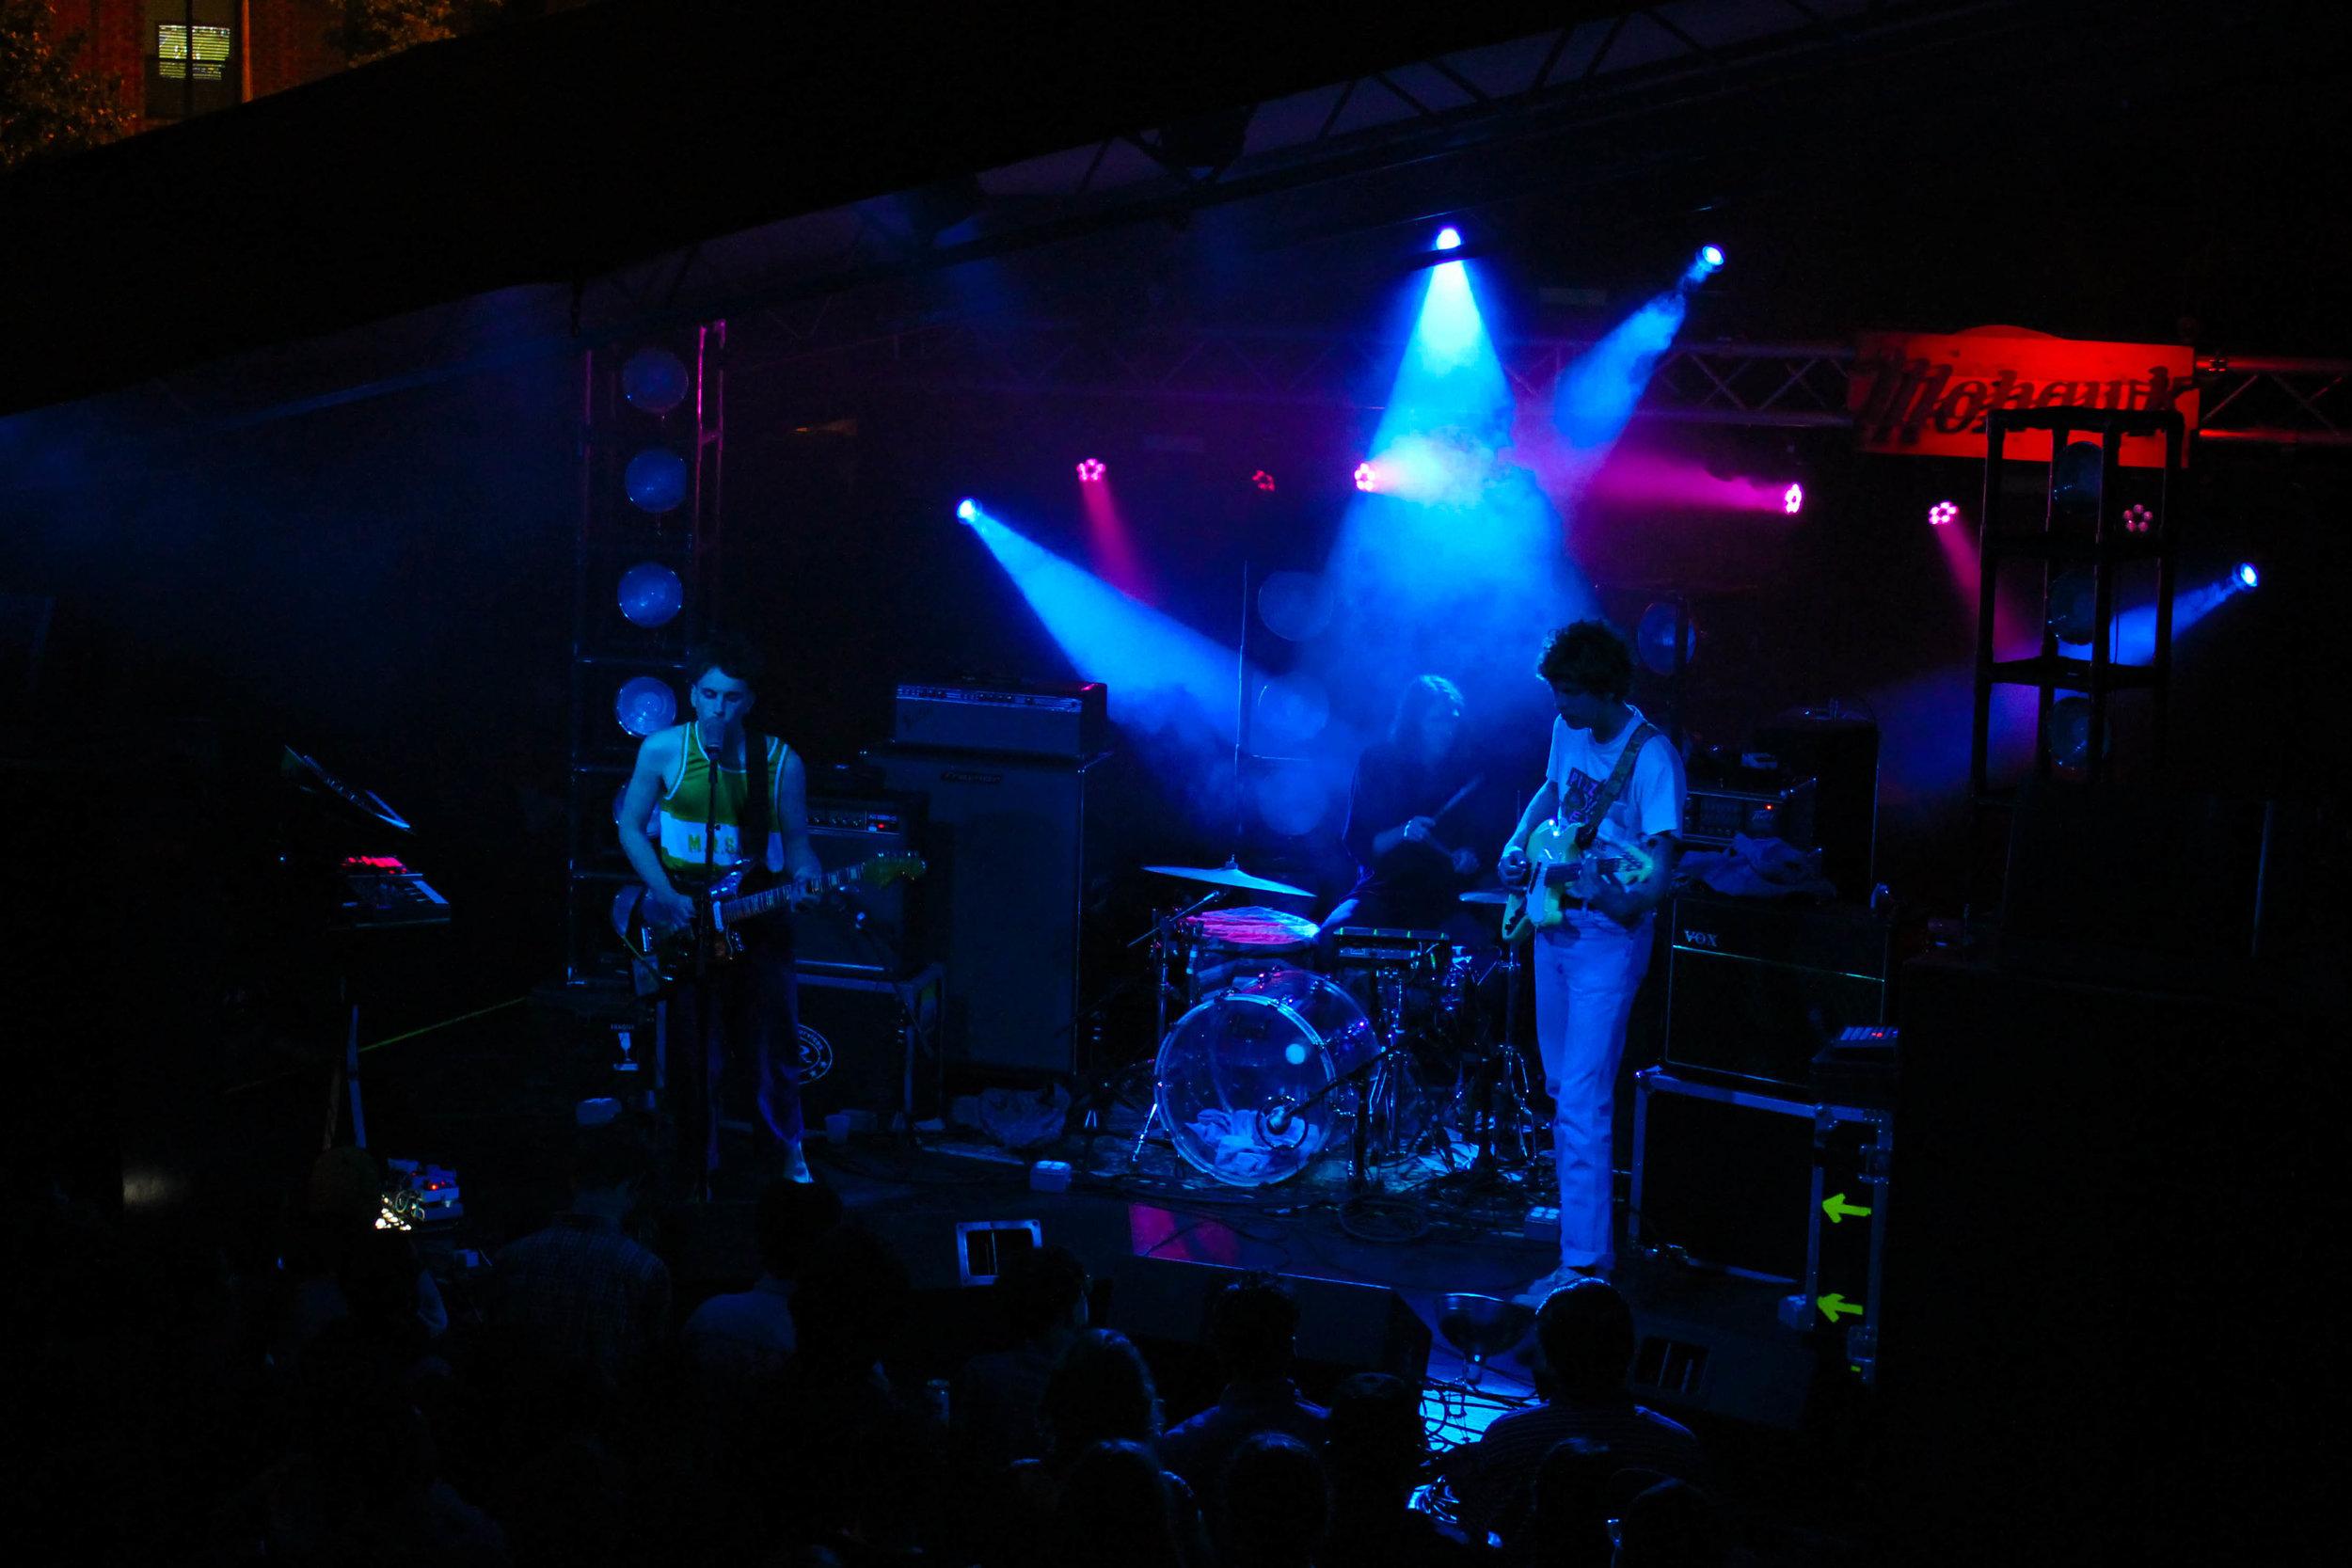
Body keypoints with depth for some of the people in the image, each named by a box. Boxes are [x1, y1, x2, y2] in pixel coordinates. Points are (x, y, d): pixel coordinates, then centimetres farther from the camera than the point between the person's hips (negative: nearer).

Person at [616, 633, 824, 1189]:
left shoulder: (781, 762, 0)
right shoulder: (662, 750, -2)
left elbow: (795, 841, 7)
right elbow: (631, 828, 4)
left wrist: (807, 875, -16)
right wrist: (668, 897, -8)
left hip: (758, 915, 1)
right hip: (682, 918, -1)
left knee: (775, 1045, 3)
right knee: (697, 1055, 2)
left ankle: (788, 1153, 27)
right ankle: (699, 1171, 19)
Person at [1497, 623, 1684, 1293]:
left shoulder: (1651, 756, -19)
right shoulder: (1568, 730, 3)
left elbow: (1661, 867, -25)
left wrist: (1625, 899, -44)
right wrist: (1518, 848, 8)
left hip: (1607, 941, -8)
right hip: (1555, 929, 8)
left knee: (1581, 1102, -12)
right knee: (1561, 1087, 20)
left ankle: (1584, 1263, -10)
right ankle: (1577, 1205, 39)